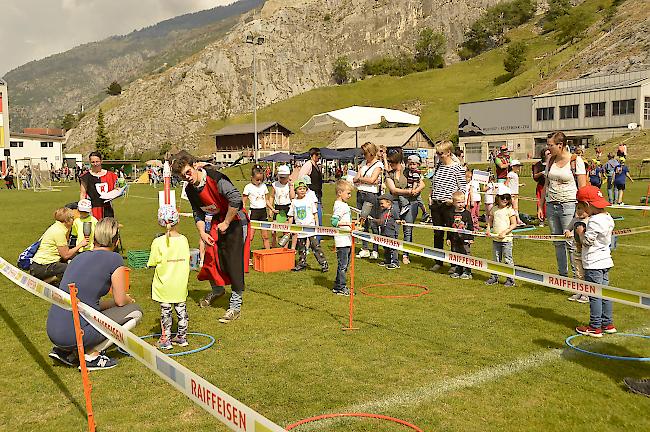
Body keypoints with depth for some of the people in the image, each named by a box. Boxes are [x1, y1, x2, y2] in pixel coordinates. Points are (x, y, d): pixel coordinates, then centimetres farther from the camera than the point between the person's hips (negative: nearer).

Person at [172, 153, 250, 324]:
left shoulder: (215, 178, -24)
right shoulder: (190, 190, -1)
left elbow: (236, 199, -28)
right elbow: (198, 214, 8)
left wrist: (226, 223, -20)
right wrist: (202, 233, -9)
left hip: (234, 221, -7)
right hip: (215, 223, 7)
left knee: (233, 263, -8)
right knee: (211, 257, 9)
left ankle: (235, 306, 1)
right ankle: (217, 289, 40)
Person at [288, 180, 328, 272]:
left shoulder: (309, 200, -1)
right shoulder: (294, 202, 4)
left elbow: (315, 213, 4)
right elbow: (291, 216, 10)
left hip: (310, 227, -3)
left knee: (315, 245, -7)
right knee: (301, 247, 11)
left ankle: (323, 263, -4)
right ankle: (302, 263, 24)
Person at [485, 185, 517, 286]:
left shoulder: (510, 210, -6)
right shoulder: (494, 209, 8)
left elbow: (514, 224, -10)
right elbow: (490, 220, 20)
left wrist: (505, 232, -19)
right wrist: (488, 228, 1)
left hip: (506, 239, -5)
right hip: (495, 239, 5)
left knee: (507, 260, -1)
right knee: (496, 260, 13)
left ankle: (510, 279, 6)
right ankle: (494, 277, 22)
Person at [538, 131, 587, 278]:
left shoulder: (576, 161, -6)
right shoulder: (551, 161, 11)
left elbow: (582, 188, -7)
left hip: (569, 205, -6)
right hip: (551, 205, 6)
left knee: (570, 242, -8)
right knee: (558, 242, 10)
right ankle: (562, 275, 19)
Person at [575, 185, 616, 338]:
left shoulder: (594, 221, -21)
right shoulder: (608, 218, 7)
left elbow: (586, 241, -18)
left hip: (594, 264, -9)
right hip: (605, 261, 9)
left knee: (594, 295, -2)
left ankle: (595, 327, 4)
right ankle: (608, 324, 24)